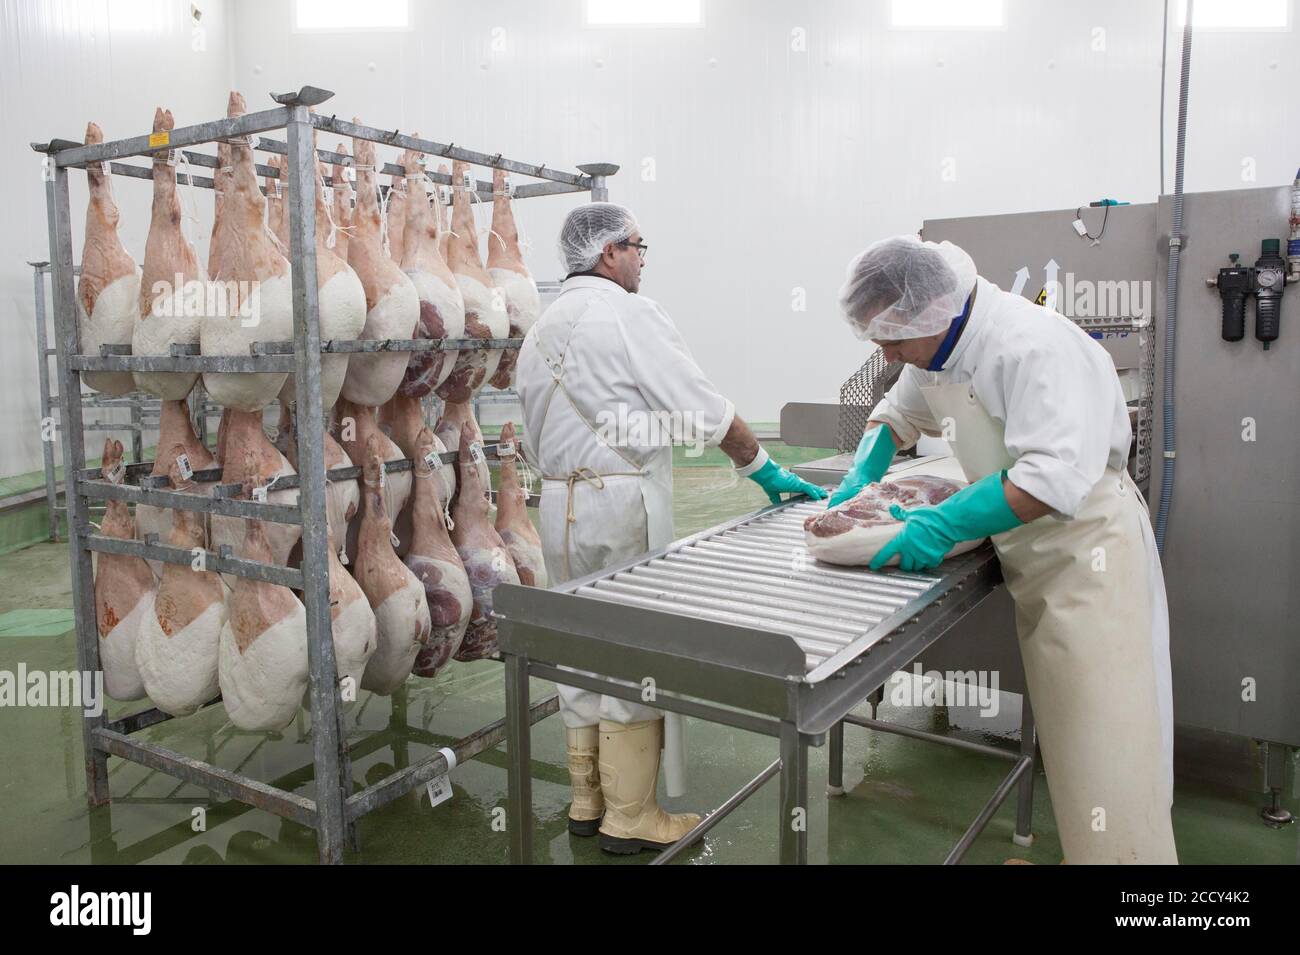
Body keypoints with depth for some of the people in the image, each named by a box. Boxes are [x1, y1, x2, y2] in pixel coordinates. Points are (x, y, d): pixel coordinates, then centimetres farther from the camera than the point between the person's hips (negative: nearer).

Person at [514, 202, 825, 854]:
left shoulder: (540, 331, 14)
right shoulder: (628, 314, -11)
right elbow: (706, 410, -11)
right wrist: (764, 470, -1)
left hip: (559, 505, 9)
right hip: (622, 504, -8)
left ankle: (587, 801, 26)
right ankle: (629, 817, 11)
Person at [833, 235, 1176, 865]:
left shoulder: (1035, 346, -24)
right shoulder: (941, 344, 4)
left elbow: (1056, 475, -33)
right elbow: (897, 413, 20)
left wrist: (944, 524, -32)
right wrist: (861, 477, 2)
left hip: (1086, 541, -8)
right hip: (1027, 551, 8)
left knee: (1101, 731, -6)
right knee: (1063, 730, 15)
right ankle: (1078, 847, 27)